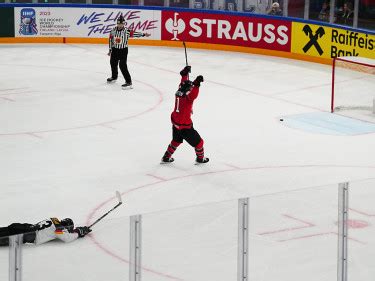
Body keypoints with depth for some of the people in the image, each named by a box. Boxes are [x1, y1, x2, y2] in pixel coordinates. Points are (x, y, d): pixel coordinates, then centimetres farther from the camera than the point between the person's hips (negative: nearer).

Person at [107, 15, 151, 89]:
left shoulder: (126, 31, -14)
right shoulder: (113, 31, -3)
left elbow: (134, 33, -19)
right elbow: (111, 40, 6)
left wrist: (144, 34, -32)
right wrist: (110, 49, 10)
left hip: (123, 50, -5)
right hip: (114, 50, 5)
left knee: (123, 66, -15)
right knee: (113, 64, 22)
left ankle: (128, 82, -12)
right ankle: (114, 77, 49)